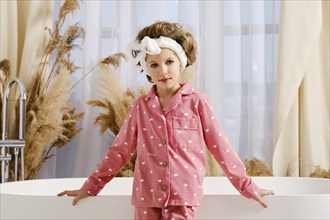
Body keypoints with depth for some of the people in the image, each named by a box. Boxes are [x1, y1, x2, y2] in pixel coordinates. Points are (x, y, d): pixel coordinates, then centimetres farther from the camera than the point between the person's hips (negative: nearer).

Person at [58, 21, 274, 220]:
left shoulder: (197, 102, 1)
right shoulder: (141, 106, 8)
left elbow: (220, 145, 4)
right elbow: (120, 149, 13)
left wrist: (246, 185, 4)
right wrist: (92, 185, 13)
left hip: (183, 195, -2)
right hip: (146, 195, 3)